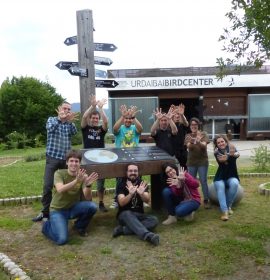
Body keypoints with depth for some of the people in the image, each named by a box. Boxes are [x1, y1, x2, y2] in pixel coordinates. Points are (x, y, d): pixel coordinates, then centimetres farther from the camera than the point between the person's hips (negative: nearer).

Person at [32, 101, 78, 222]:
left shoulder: (70, 123, 8)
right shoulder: (52, 119, 2)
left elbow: (74, 132, -14)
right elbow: (50, 128, -22)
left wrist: (70, 121, -34)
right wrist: (60, 118, -39)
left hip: (66, 159, 3)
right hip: (52, 158, -2)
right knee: (47, 186, -5)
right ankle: (45, 212, 6)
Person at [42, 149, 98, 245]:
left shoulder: (83, 176, -8)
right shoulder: (59, 173, -14)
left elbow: (88, 199, -17)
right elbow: (60, 190, -34)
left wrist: (88, 185, -36)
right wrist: (76, 181, -49)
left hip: (73, 208, 3)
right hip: (58, 210, -3)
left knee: (92, 206, -24)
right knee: (62, 239, -23)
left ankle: (79, 226, 6)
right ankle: (47, 226, 11)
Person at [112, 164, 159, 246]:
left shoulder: (142, 184, 3)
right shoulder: (121, 185, -3)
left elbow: (147, 200, -14)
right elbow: (121, 203, -18)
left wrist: (141, 194, -37)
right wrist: (130, 194, -38)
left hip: (139, 215, 3)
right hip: (124, 215, -2)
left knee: (154, 220, -25)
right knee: (128, 214, -36)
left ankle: (123, 230, -33)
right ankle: (147, 235, -56)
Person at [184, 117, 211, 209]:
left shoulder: (203, 134, -1)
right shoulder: (188, 136, 3)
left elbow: (204, 145, -15)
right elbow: (188, 146, -13)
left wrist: (199, 142, -37)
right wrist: (191, 142, -37)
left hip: (202, 161, -2)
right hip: (191, 161, 2)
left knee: (203, 181, -2)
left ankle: (206, 200, 7)